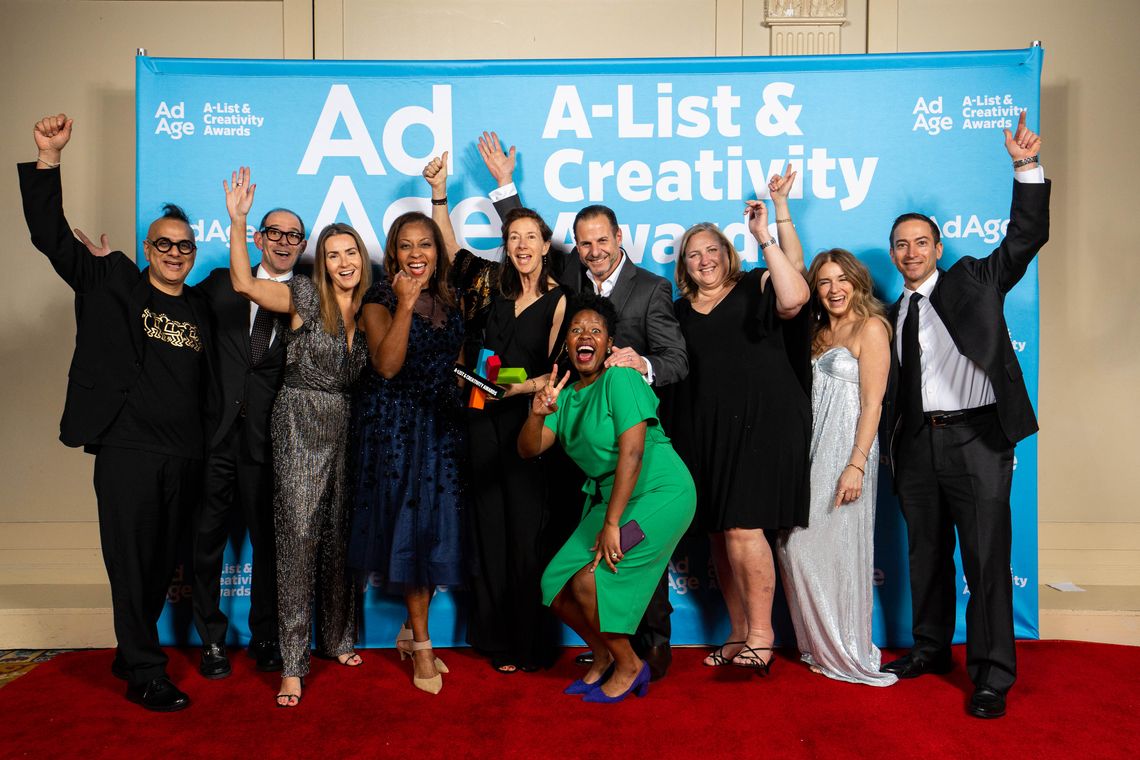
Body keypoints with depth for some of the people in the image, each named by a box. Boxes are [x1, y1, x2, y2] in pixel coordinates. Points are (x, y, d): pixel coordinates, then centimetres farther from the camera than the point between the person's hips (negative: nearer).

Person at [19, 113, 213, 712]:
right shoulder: (112, 283, 2)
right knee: (131, 564, 1)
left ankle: (130, 653, 32)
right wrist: (48, 158, -17)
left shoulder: (201, 308, 11)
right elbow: (51, 236, -7)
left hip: (183, 455, 4)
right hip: (126, 449, -4)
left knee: (163, 563, 13)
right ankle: (145, 675, 13)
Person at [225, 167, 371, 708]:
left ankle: (337, 639, 27)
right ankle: (293, 662, 2)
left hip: (344, 425, 5)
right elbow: (243, 282, -16)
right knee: (298, 536, -5)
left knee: (338, 535, 12)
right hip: (300, 423, -5)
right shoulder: (306, 297, -4)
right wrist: (238, 221, -23)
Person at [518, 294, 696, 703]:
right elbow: (529, 448, -1)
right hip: (607, 498, 8)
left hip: (659, 494, -8)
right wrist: (538, 413, -23)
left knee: (590, 578, -19)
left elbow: (631, 452, -23)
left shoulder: (620, 379, -15)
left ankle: (629, 667, 7)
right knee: (557, 587, 1)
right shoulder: (566, 394, 8)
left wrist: (611, 523, -24)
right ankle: (604, 657, 26)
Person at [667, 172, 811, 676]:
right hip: (704, 431, 5)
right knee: (719, 534, 7)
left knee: (743, 527, -13)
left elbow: (794, 298, -19)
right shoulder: (680, 311, 16)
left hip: (761, 422, -5)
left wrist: (765, 237, -18)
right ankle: (739, 635, 19)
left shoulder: (755, 288, 2)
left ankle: (760, 635, 0)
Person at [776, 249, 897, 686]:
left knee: (837, 550, -1)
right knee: (797, 548, 6)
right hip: (810, 452, 7)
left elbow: (872, 403, -13)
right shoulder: (817, 332, 18)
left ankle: (847, 654, 15)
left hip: (844, 453, -7)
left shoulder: (870, 328, -4)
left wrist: (856, 465, -18)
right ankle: (819, 647, 22)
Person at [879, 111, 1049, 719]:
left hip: (976, 439, -4)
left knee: (986, 558, -3)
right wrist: (889, 450, 7)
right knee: (927, 553, 13)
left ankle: (991, 675, 6)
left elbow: (1026, 237, -5)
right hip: (916, 443, 4)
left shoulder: (973, 282, 6)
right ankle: (931, 648, 29)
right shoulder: (892, 315, 15)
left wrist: (1027, 168, -13)